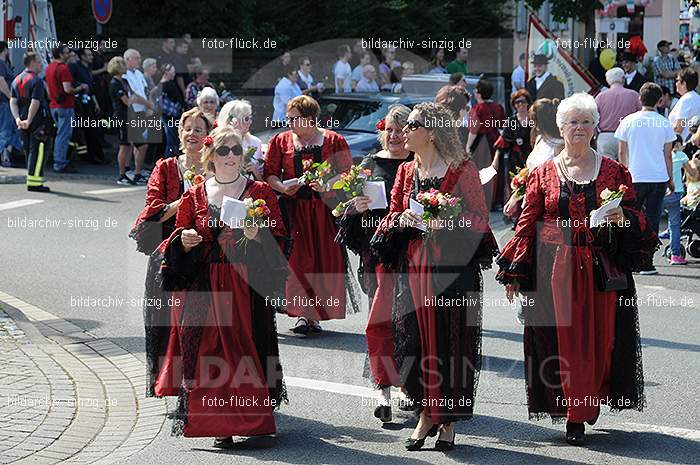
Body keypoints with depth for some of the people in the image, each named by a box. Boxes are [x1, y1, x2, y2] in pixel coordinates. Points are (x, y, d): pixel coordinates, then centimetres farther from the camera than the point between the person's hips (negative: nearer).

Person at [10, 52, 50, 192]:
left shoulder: (16, 80, 12)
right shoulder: (36, 81, -13)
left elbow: (12, 101, 5)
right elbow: (35, 103, -21)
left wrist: (17, 118, -5)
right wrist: (29, 121, -19)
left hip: (23, 122, 8)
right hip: (37, 121, -8)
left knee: (28, 150, 15)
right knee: (37, 150, -6)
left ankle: (31, 180, 19)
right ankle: (34, 182, -10)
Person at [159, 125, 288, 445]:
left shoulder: (260, 192, 6)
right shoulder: (194, 196, 11)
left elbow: (279, 240, 3)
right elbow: (176, 245, 16)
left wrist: (257, 235, -16)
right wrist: (184, 241, -6)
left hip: (247, 283, -2)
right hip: (204, 286, 2)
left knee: (246, 344, -5)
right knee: (209, 350, -4)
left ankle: (251, 418, 6)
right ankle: (220, 423, 1)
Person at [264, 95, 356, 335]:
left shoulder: (334, 141, 4)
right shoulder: (281, 141, 10)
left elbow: (346, 174, 3)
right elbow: (269, 173, 8)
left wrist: (328, 185, -15)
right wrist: (282, 187, -11)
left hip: (325, 209, -1)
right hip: (293, 208, 1)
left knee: (325, 259, -3)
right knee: (297, 259, -10)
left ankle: (315, 315, 4)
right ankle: (302, 314, -9)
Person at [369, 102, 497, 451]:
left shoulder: (461, 169, -3)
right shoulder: (406, 172, 12)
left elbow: (480, 219, -3)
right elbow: (391, 218, 16)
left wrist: (445, 222, -19)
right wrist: (400, 220, -7)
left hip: (454, 268, -4)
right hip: (412, 269, 4)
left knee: (451, 341, -1)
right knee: (412, 341, -1)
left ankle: (448, 421, 11)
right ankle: (427, 412, 17)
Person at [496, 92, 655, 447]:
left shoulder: (613, 171, 9)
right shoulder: (543, 174, 8)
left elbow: (636, 218, 12)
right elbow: (527, 225, 6)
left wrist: (622, 218, -12)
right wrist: (514, 274, 1)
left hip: (602, 270, 1)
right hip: (555, 271, 0)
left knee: (599, 336, -1)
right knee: (561, 338, -3)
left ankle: (578, 414, 12)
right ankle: (574, 415, 4)